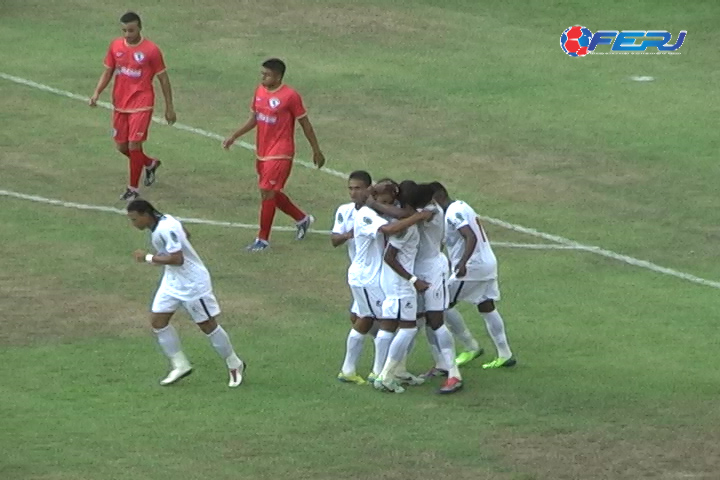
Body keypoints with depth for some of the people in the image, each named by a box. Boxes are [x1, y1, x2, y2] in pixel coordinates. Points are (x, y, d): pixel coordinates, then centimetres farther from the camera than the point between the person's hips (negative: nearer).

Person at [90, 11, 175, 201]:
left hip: (141, 105, -5)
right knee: (121, 146, 11)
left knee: (134, 145, -11)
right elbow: (107, 72, 11)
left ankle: (133, 189, 2)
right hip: (120, 105, 6)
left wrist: (169, 107, -1)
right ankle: (150, 164, 39)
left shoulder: (151, 50, -11)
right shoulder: (115, 46, 2)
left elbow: (163, 79, -4)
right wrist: (97, 92, -6)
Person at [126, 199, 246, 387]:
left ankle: (234, 365, 20)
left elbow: (177, 259, -32)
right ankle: (180, 365, 13)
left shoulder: (166, 229, -28)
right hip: (172, 280, 10)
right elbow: (186, 235, 16)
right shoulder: (164, 220, 1)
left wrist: (148, 258, -25)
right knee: (157, 321, 3)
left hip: (192, 283, -10)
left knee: (208, 325, 3)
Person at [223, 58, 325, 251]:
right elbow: (254, 119, 18)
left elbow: (305, 124, -7)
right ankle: (302, 219, 37)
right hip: (262, 152, 8)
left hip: (280, 154, -8)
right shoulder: (260, 91, 5)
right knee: (271, 193, 16)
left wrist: (316, 151, -1)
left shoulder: (290, 96, -15)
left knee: (267, 193, -10)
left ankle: (263, 239, -1)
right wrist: (234, 137, 11)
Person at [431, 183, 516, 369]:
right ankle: (505, 355, 14)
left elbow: (471, 237, -29)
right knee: (486, 308, 14)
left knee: (444, 304, 0)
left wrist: (463, 262, -38)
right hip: (488, 263, 10)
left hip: (471, 268, -10)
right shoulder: (462, 206, 14)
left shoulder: (453, 214, -17)